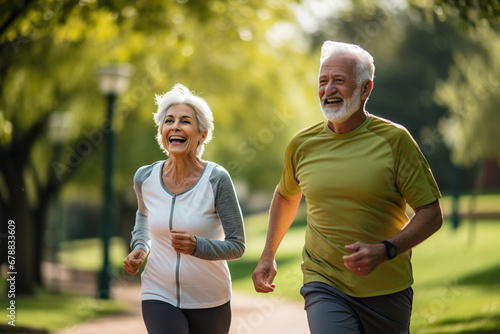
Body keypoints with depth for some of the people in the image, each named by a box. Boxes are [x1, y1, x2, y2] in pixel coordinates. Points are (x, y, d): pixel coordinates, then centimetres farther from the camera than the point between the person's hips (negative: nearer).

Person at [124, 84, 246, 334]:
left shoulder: (216, 179, -14)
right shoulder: (145, 178, -4)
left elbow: (237, 245, -11)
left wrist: (195, 246, -28)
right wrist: (139, 248, 3)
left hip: (209, 302, -1)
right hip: (160, 297, 1)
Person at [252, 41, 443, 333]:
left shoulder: (394, 139, -8)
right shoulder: (302, 144, 2)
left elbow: (432, 214, -6)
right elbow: (286, 195, 24)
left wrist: (385, 250, -20)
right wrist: (269, 255, 21)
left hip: (388, 291, 0)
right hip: (324, 286, 1)